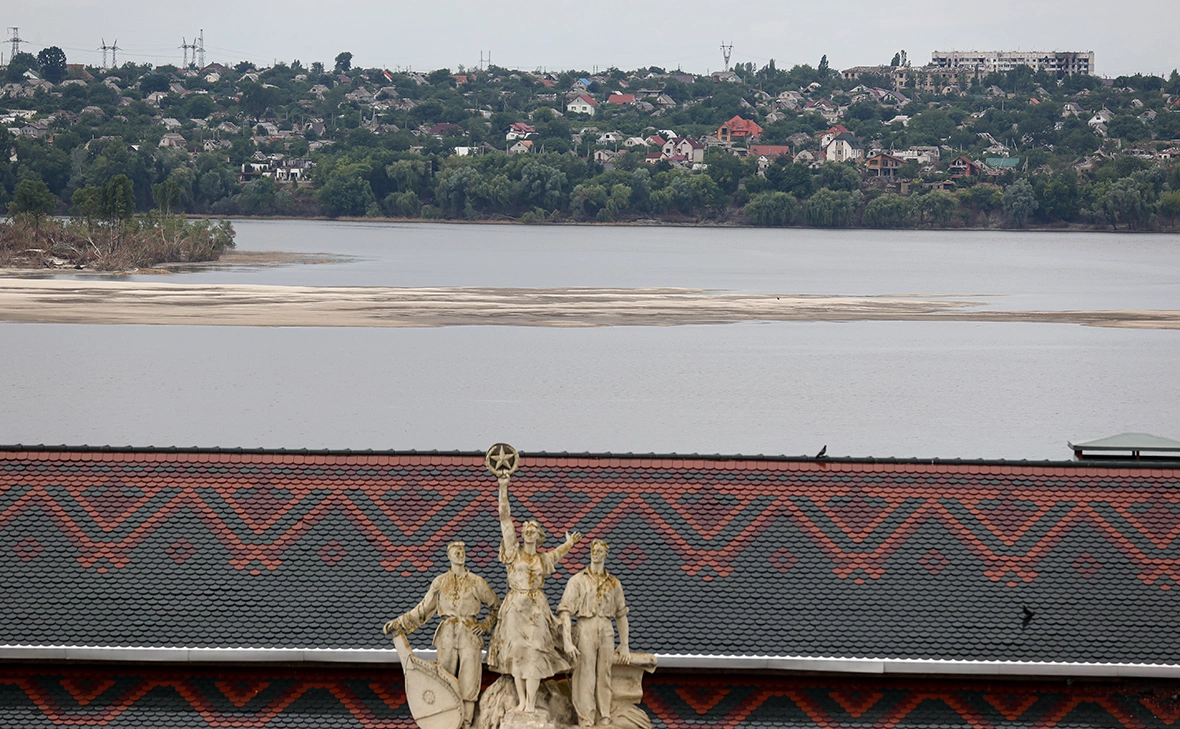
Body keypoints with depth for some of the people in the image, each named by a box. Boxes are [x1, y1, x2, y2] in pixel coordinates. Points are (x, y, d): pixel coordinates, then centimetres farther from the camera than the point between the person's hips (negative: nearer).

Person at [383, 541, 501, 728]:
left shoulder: (477, 582, 5)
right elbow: (423, 611, 8)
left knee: (468, 684, -5)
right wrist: (398, 624, 2)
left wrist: (486, 626, 1)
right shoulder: (440, 582, 7)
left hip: (470, 635, -1)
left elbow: (496, 607, 15)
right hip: (447, 635, 1)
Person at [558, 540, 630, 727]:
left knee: (604, 678, 5)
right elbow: (565, 612, -4)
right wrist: (567, 642, -13)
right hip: (585, 629, -3)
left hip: (606, 630, 3)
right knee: (585, 678, -4)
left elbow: (621, 614, 15)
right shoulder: (577, 580, 0)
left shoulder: (613, 583, 10)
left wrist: (625, 645, 12)